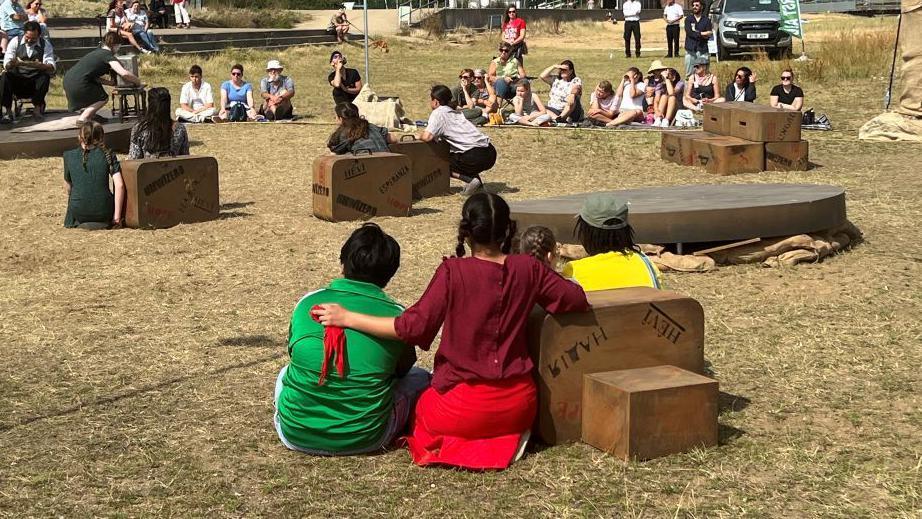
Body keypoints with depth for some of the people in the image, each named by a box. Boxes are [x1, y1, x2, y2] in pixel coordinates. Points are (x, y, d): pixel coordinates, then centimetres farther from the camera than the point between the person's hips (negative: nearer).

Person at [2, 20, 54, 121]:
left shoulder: (45, 44, -1)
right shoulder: (15, 41, -1)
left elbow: (51, 67, -12)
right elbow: (6, 65, -9)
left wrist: (39, 65, -35)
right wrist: (13, 64, -34)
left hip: (35, 81, 0)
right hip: (17, 78, 0)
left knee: (45, 77, -31)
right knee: (5, 76, -29)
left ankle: (38, 108, -16)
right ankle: (7, 110, -22)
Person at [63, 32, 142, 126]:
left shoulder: (97, 52, 22)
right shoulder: (109, 56, -5)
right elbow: (124, 73, -17)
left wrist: (109, 82, 19)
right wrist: (137, 81, 0)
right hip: (77, 84, -9)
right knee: (103, 98, 10)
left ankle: (89, 115, 26)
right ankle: (83, 118, -2)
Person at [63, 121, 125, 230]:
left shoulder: (69, 156, 1)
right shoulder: (108, 155, -2)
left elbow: (68, 186, 11)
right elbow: (119, 185, -12)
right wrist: (117, 216, -9)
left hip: (78, 211, 1)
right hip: (104, 211, -1)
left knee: (68, 224, 36)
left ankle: (79, 224, 3)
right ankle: (103, 223, 5)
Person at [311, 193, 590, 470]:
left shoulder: (454, 272, -16)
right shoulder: (528, 269, -4)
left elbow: (414, 327, -21)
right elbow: (577, 300, 5)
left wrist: (347, 318, -15)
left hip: (463, 407, -3)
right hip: (519, 405, 4)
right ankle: (508, 435, 7)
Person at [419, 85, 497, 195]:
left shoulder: (439, 112, -1)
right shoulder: (455, 112, 24)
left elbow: (427, 137, -13)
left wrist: (420, 136, 8)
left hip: (476, 156, -8)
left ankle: (471, 180, -8)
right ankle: (476, 179, 15)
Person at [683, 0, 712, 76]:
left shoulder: (706, 20, 10)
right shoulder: (688, 19, 11)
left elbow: (709, 34, -2)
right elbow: (689, 33, -5)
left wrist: (696, 32, -7)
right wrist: (702, 34, -5)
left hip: (702, 50, 0)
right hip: (690, 50, 0)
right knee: (689, 74, -1)